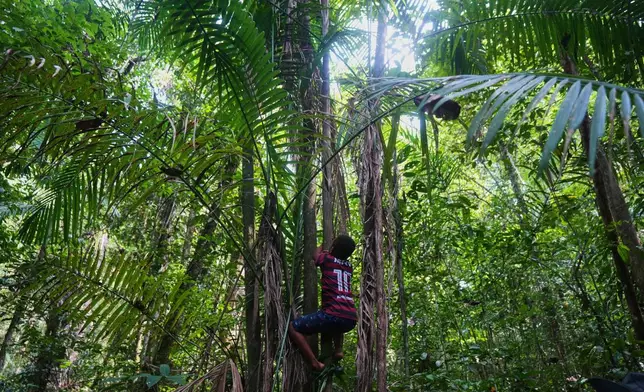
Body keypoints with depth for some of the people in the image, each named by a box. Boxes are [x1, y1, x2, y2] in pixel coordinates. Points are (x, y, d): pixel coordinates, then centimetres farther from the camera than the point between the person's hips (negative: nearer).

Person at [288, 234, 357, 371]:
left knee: (293, 327, 6)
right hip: (350, 320, 7)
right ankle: (338, 350, 16)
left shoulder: (327, 259, 6)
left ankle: (315, 364, -4)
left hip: (333, 315, -6)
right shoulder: (349, 266, 18)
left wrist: (322, 247, 48)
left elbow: (316, 255, 31)